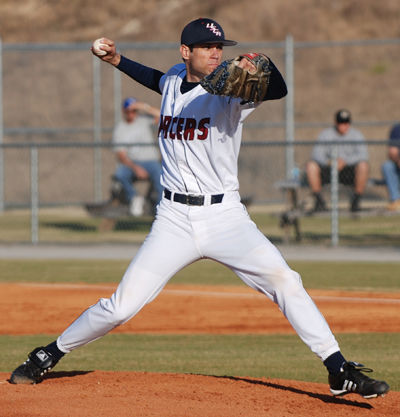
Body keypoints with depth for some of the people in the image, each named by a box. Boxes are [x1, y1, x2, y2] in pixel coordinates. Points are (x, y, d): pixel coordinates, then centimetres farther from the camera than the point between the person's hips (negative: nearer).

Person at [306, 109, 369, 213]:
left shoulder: (356, 135, 1)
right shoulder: (325, 134, 2)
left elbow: (363, 155, -14)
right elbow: (317, 155, -9)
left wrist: (345, 161, -30)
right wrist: (329, 162, -31)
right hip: (328, 172, 1)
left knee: (363, 165, -32)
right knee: (311, 166, -27)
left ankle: (355, 202, -18)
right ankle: (320, 202, -15)